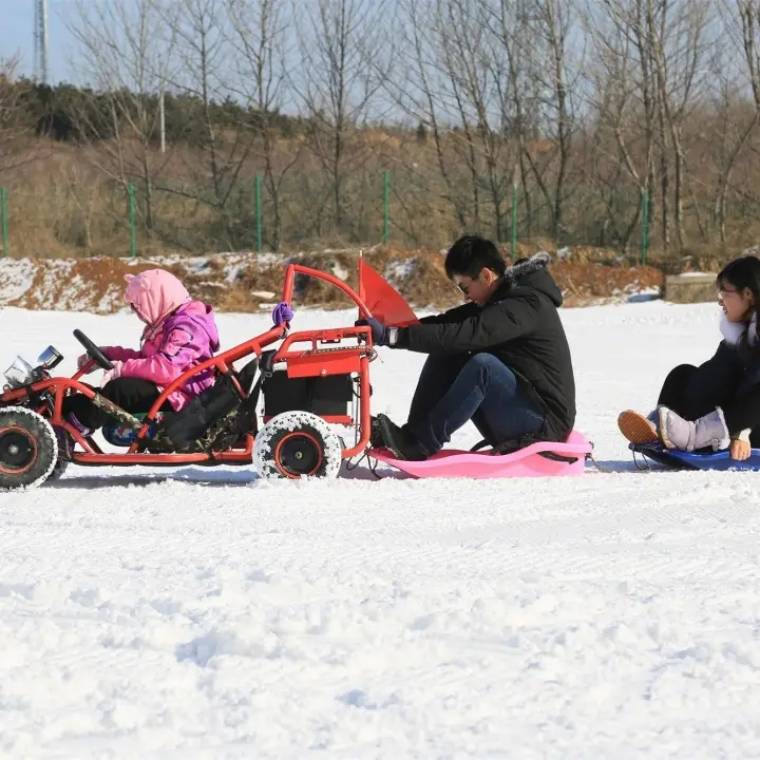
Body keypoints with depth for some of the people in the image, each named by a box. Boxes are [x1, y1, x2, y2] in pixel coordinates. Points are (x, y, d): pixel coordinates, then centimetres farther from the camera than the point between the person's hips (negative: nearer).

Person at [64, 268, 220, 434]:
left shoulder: (187, 325, -15)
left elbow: (167, 368, -27)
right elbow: (143, 358, 25)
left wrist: (123, 368, -26)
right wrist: (107, 353, 16)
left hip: (176, 397, -11)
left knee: (121, 388, -28)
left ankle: (82, 423, -23)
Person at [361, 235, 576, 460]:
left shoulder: (527, 305, -19)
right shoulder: (502, 298, 11)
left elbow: (466, 335, -30)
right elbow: (451, 321, 5)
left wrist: (395, 336, -32)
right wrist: (394, 328, -11)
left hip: (546, 421, -9)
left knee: (483, 364, -33)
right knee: (444, 357, -2)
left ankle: (419, 444, -29)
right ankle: (413, 432, -13)